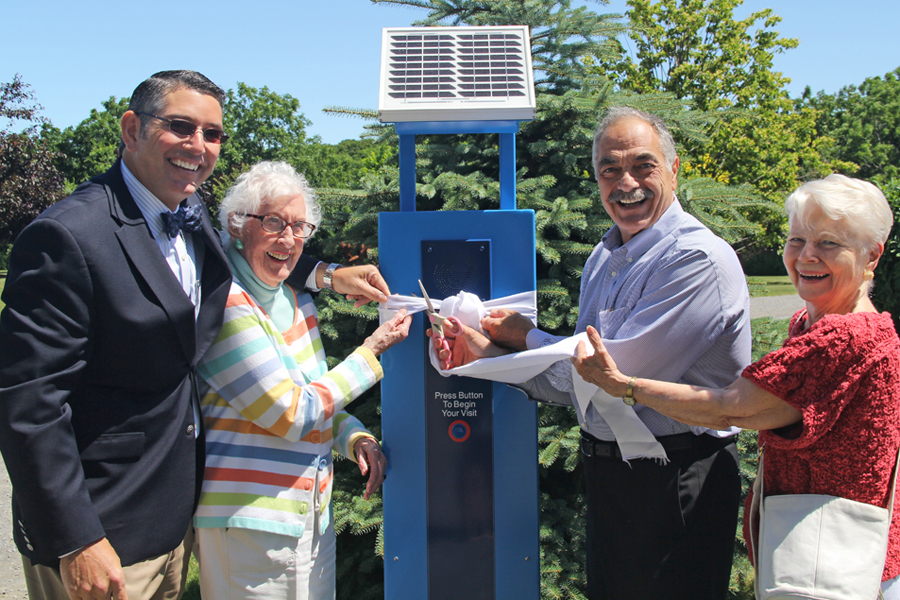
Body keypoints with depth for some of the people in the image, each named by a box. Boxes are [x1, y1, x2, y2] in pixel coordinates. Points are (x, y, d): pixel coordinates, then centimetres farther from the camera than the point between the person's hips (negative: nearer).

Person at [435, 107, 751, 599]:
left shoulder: (699, 259, -19)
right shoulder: (604, 257, 9)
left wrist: (527, 337, -8)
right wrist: (485, 355, -2)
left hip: (674, 482, -8)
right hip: (607, 470, 8)